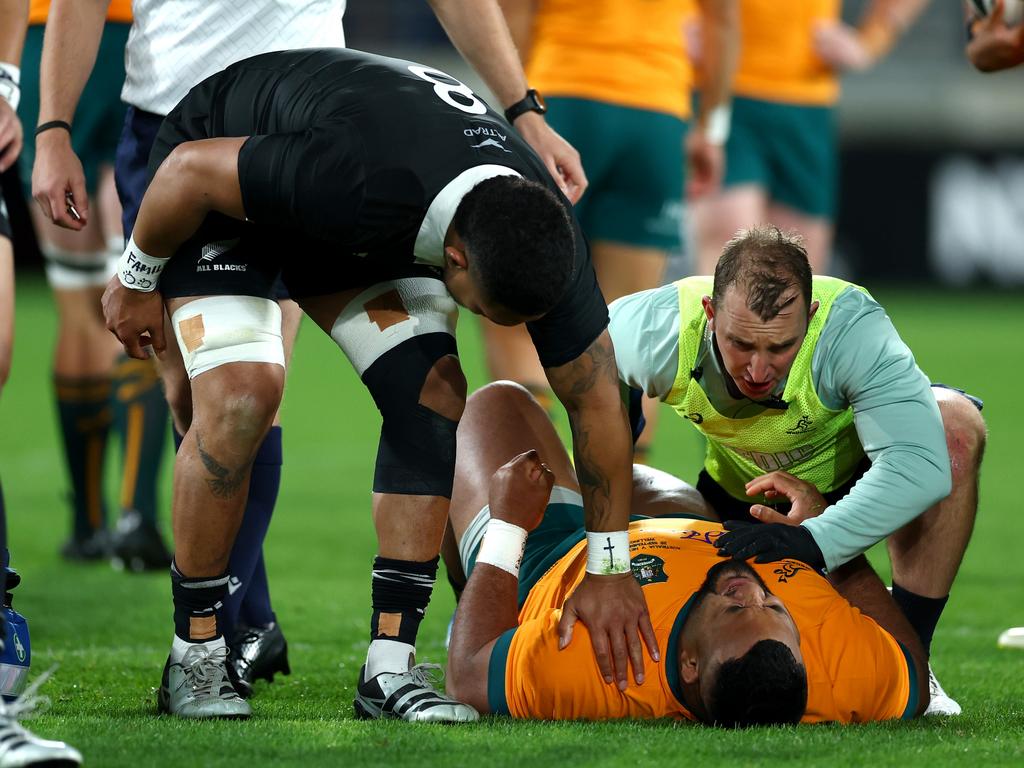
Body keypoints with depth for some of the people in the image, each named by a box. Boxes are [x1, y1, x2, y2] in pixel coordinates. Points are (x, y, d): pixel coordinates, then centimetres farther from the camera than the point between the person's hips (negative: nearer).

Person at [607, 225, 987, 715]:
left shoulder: (852, 328, -41)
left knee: (956, 426, -34)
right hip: (739, 493, 2)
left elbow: (921, 465, -49)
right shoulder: (653, 332, -35)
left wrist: (817, 541, -60)